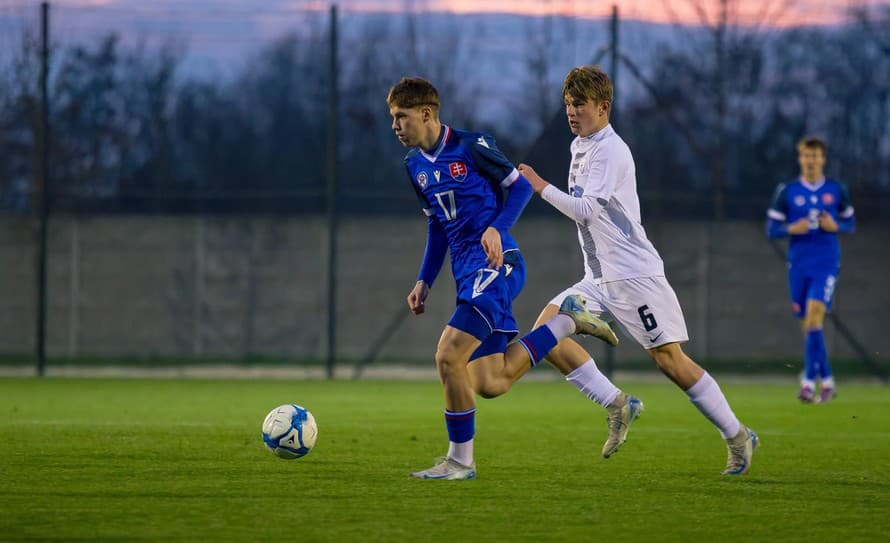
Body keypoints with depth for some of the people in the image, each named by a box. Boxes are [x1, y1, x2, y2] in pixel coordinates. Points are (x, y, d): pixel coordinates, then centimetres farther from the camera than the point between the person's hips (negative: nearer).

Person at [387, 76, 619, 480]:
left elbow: (520, 186, -3)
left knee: (448, 356, -20)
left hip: (496, 266, -8)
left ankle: (460, 460, -8)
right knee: (490, 385, 4)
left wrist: (497, 228, -18)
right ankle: (566, 321, 19)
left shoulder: (470, 147, -9)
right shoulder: (415, 164, 14)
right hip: (467, 274, 8)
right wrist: (425, 281, 15)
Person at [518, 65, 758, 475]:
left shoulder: (610, 150, -14)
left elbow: (587, 210, -24)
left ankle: (737, 437, 2)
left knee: (669, 360, -10)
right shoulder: (580, 146, 15)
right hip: (599, 279, 9)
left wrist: (542, 188, -27)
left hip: (634, 275, -9)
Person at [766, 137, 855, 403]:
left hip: (827, 263, -2)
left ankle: (809, 382, -20)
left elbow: (850, 224, 13)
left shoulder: (837, 190, 4)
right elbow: (771, 230, 4)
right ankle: (826, 379, 23)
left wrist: (835, 226, -9)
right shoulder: (786, 191, 3)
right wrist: (792, 229, -16)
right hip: (798, 264, 2)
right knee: (807, 325, 6)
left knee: (814, 314, -20)